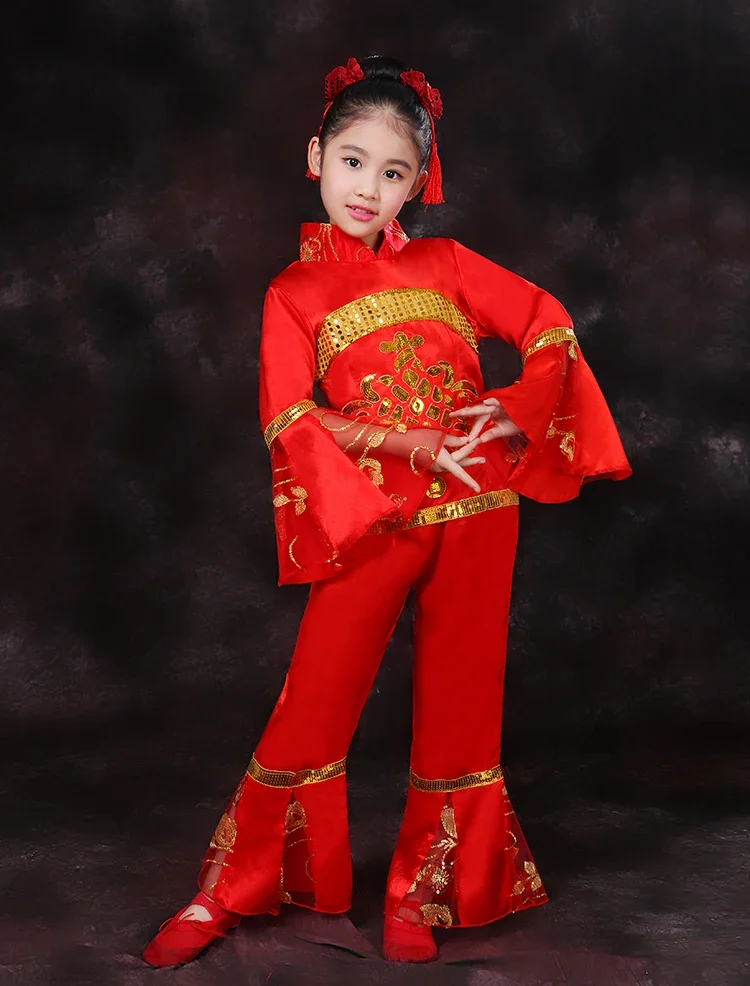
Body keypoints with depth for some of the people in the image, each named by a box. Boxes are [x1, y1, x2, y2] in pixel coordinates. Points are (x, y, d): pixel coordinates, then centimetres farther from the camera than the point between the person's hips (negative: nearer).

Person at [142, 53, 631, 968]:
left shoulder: (443, 263, 10)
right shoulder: (293, 294, 5)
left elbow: (550, 328, 11)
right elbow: (290, 420, -7)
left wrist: (516, 410, -7)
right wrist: (411, 444, -17)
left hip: (476, 512, 2)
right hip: (374, 517, -2)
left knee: (458, 703, 7)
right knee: (313, 703, -1)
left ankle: (419, 893, 23)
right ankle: (226, 892, 14)